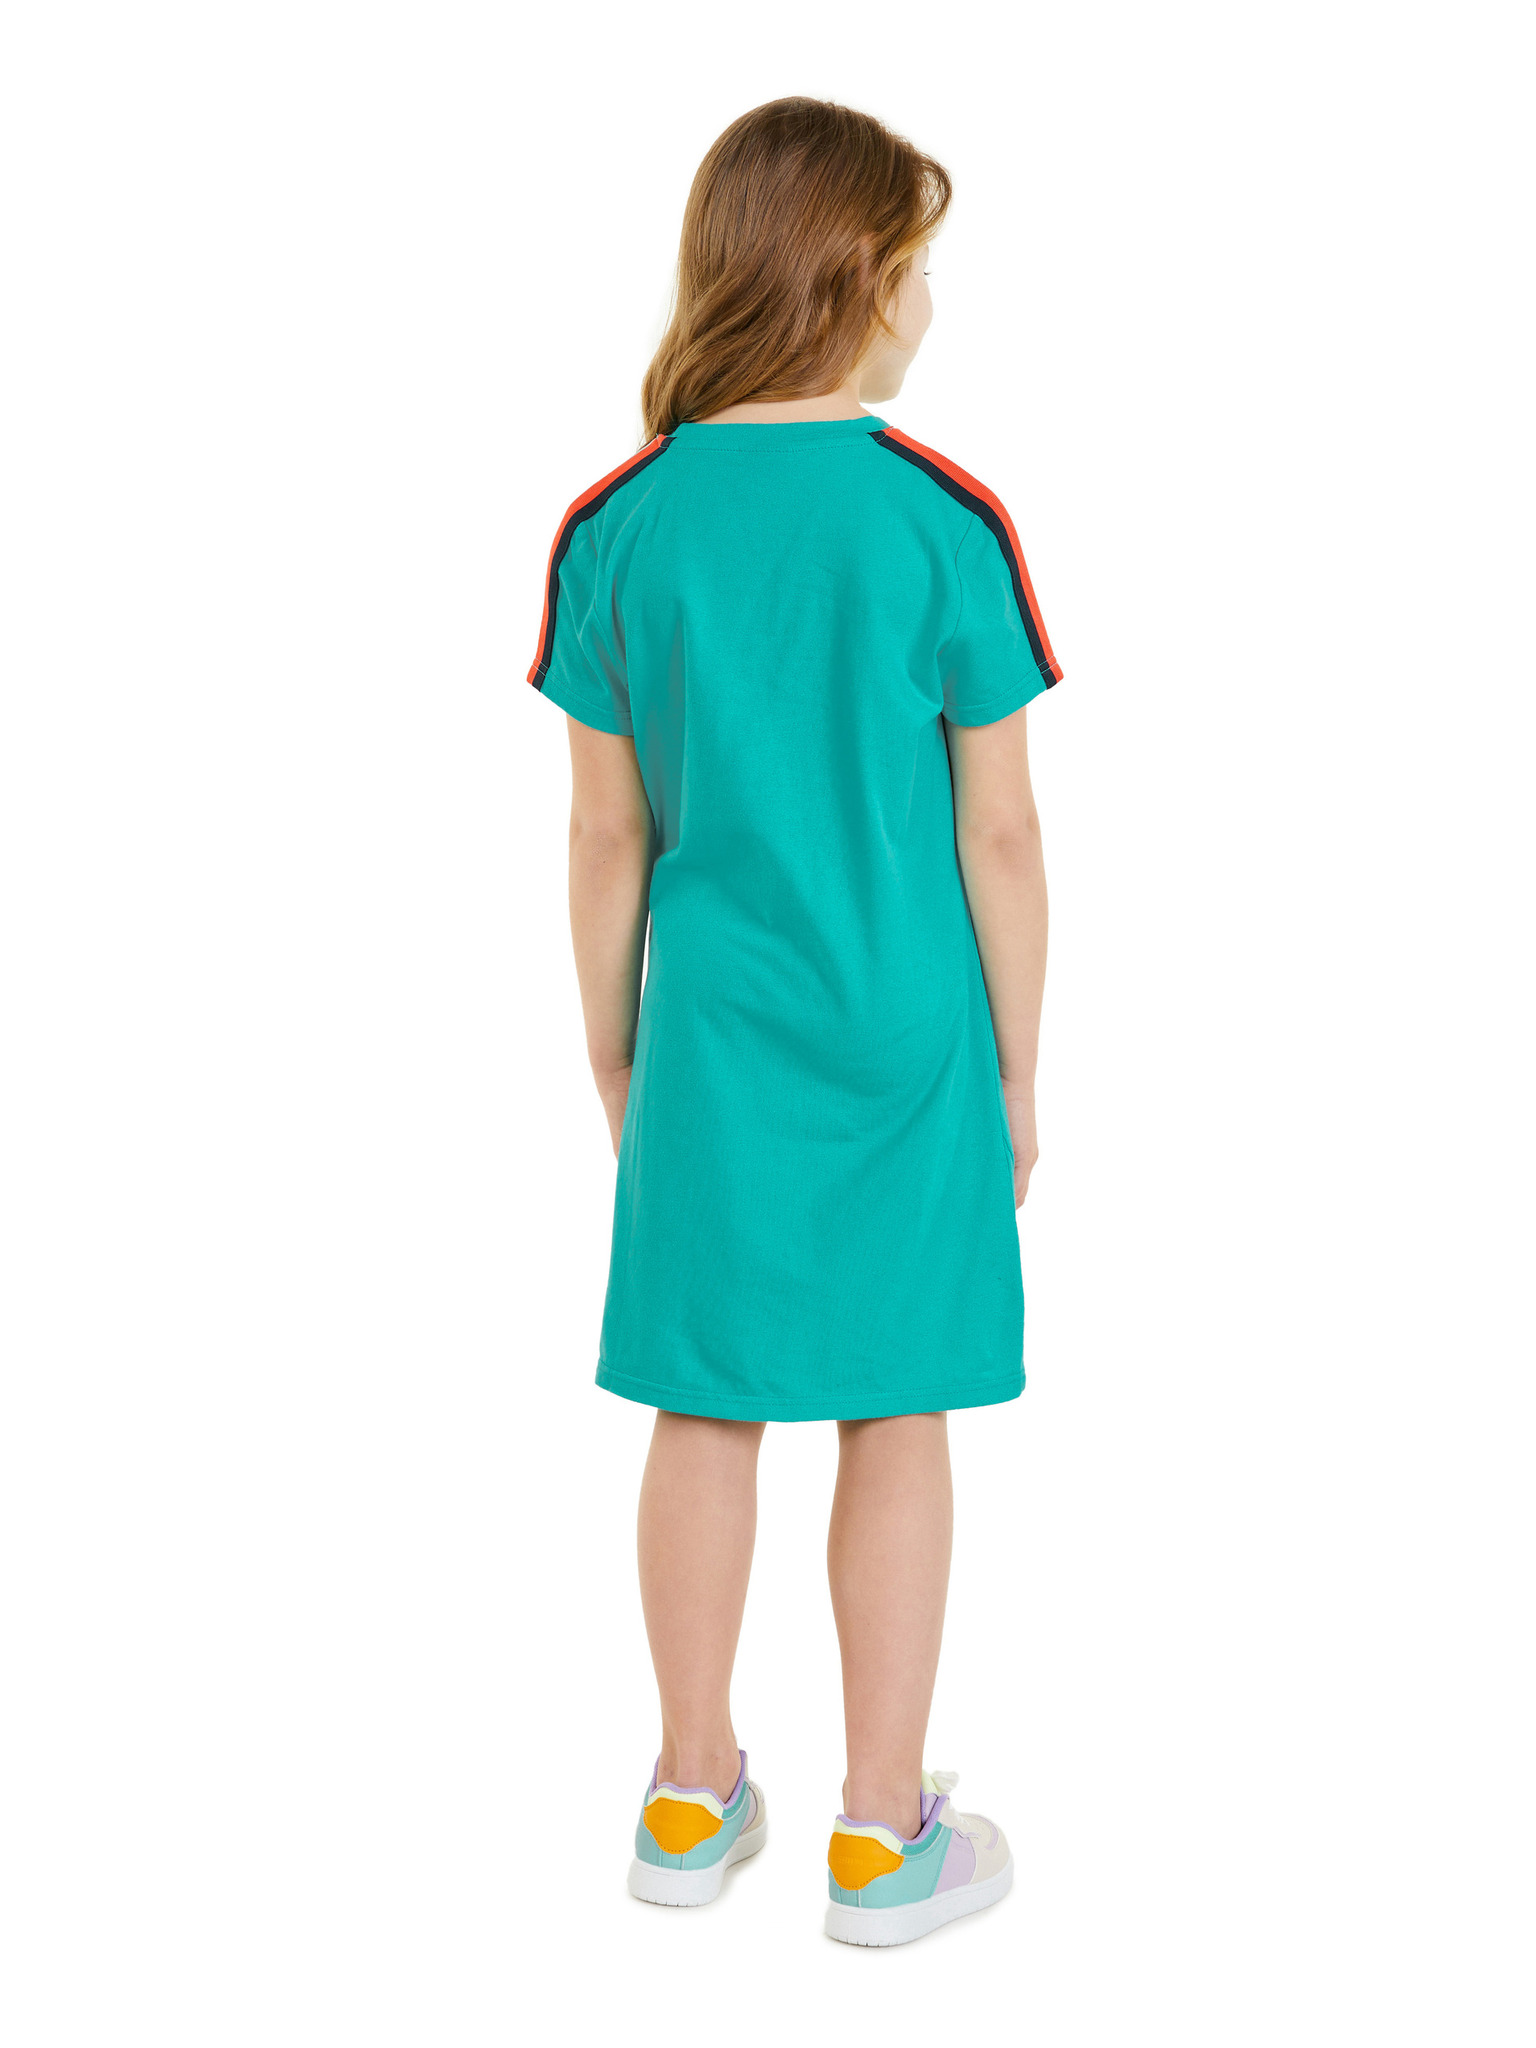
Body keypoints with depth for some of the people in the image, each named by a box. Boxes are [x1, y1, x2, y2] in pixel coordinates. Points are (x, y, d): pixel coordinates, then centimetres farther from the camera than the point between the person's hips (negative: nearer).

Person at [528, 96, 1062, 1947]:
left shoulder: (617, 529, -4)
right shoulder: (942, 522, -11)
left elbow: (607, 837, 1)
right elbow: (998, 835, -8)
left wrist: (610, 1050, 13)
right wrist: (1018, 1066, 4)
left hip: (711, 1038, 3)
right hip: (905, 1037, -2)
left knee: (705, 1413, 13)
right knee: (894, 1418, 8)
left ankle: (693, 1798, 28)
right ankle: (881, 1835, 19)